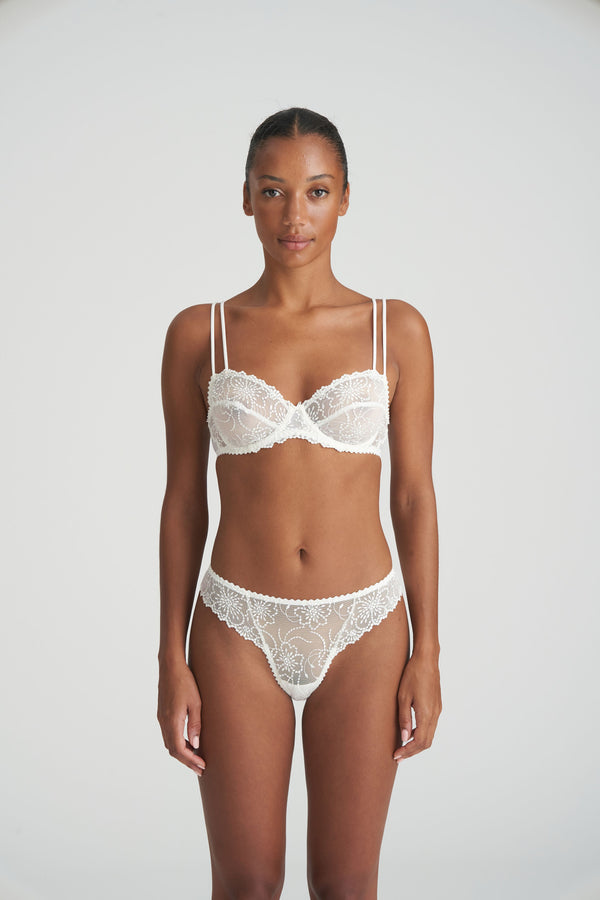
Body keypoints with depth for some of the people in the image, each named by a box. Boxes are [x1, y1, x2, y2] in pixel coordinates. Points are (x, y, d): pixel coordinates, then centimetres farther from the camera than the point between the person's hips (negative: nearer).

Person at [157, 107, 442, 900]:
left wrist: (428, 655, -2)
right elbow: (183, 500, 2)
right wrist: (172, 661, -1)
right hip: (239, 629, 0)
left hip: (363, 629, 0)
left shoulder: (397, 329, -1)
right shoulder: (198, 334, -1)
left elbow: (414, 494, 1)